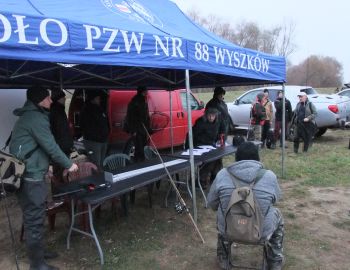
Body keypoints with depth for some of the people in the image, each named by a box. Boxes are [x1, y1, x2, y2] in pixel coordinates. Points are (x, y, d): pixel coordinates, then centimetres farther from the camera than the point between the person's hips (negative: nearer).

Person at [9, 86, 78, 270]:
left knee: (33, 215, 19)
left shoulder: (29, 116, 17)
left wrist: (45, 165, 23)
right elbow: (50, 146, -17)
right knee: (35, 218, -2)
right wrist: (68, 164, -6)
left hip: (27, 173, 11)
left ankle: (37, 251, 34)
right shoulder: (36, 118, -16)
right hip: (30, 176, -11)